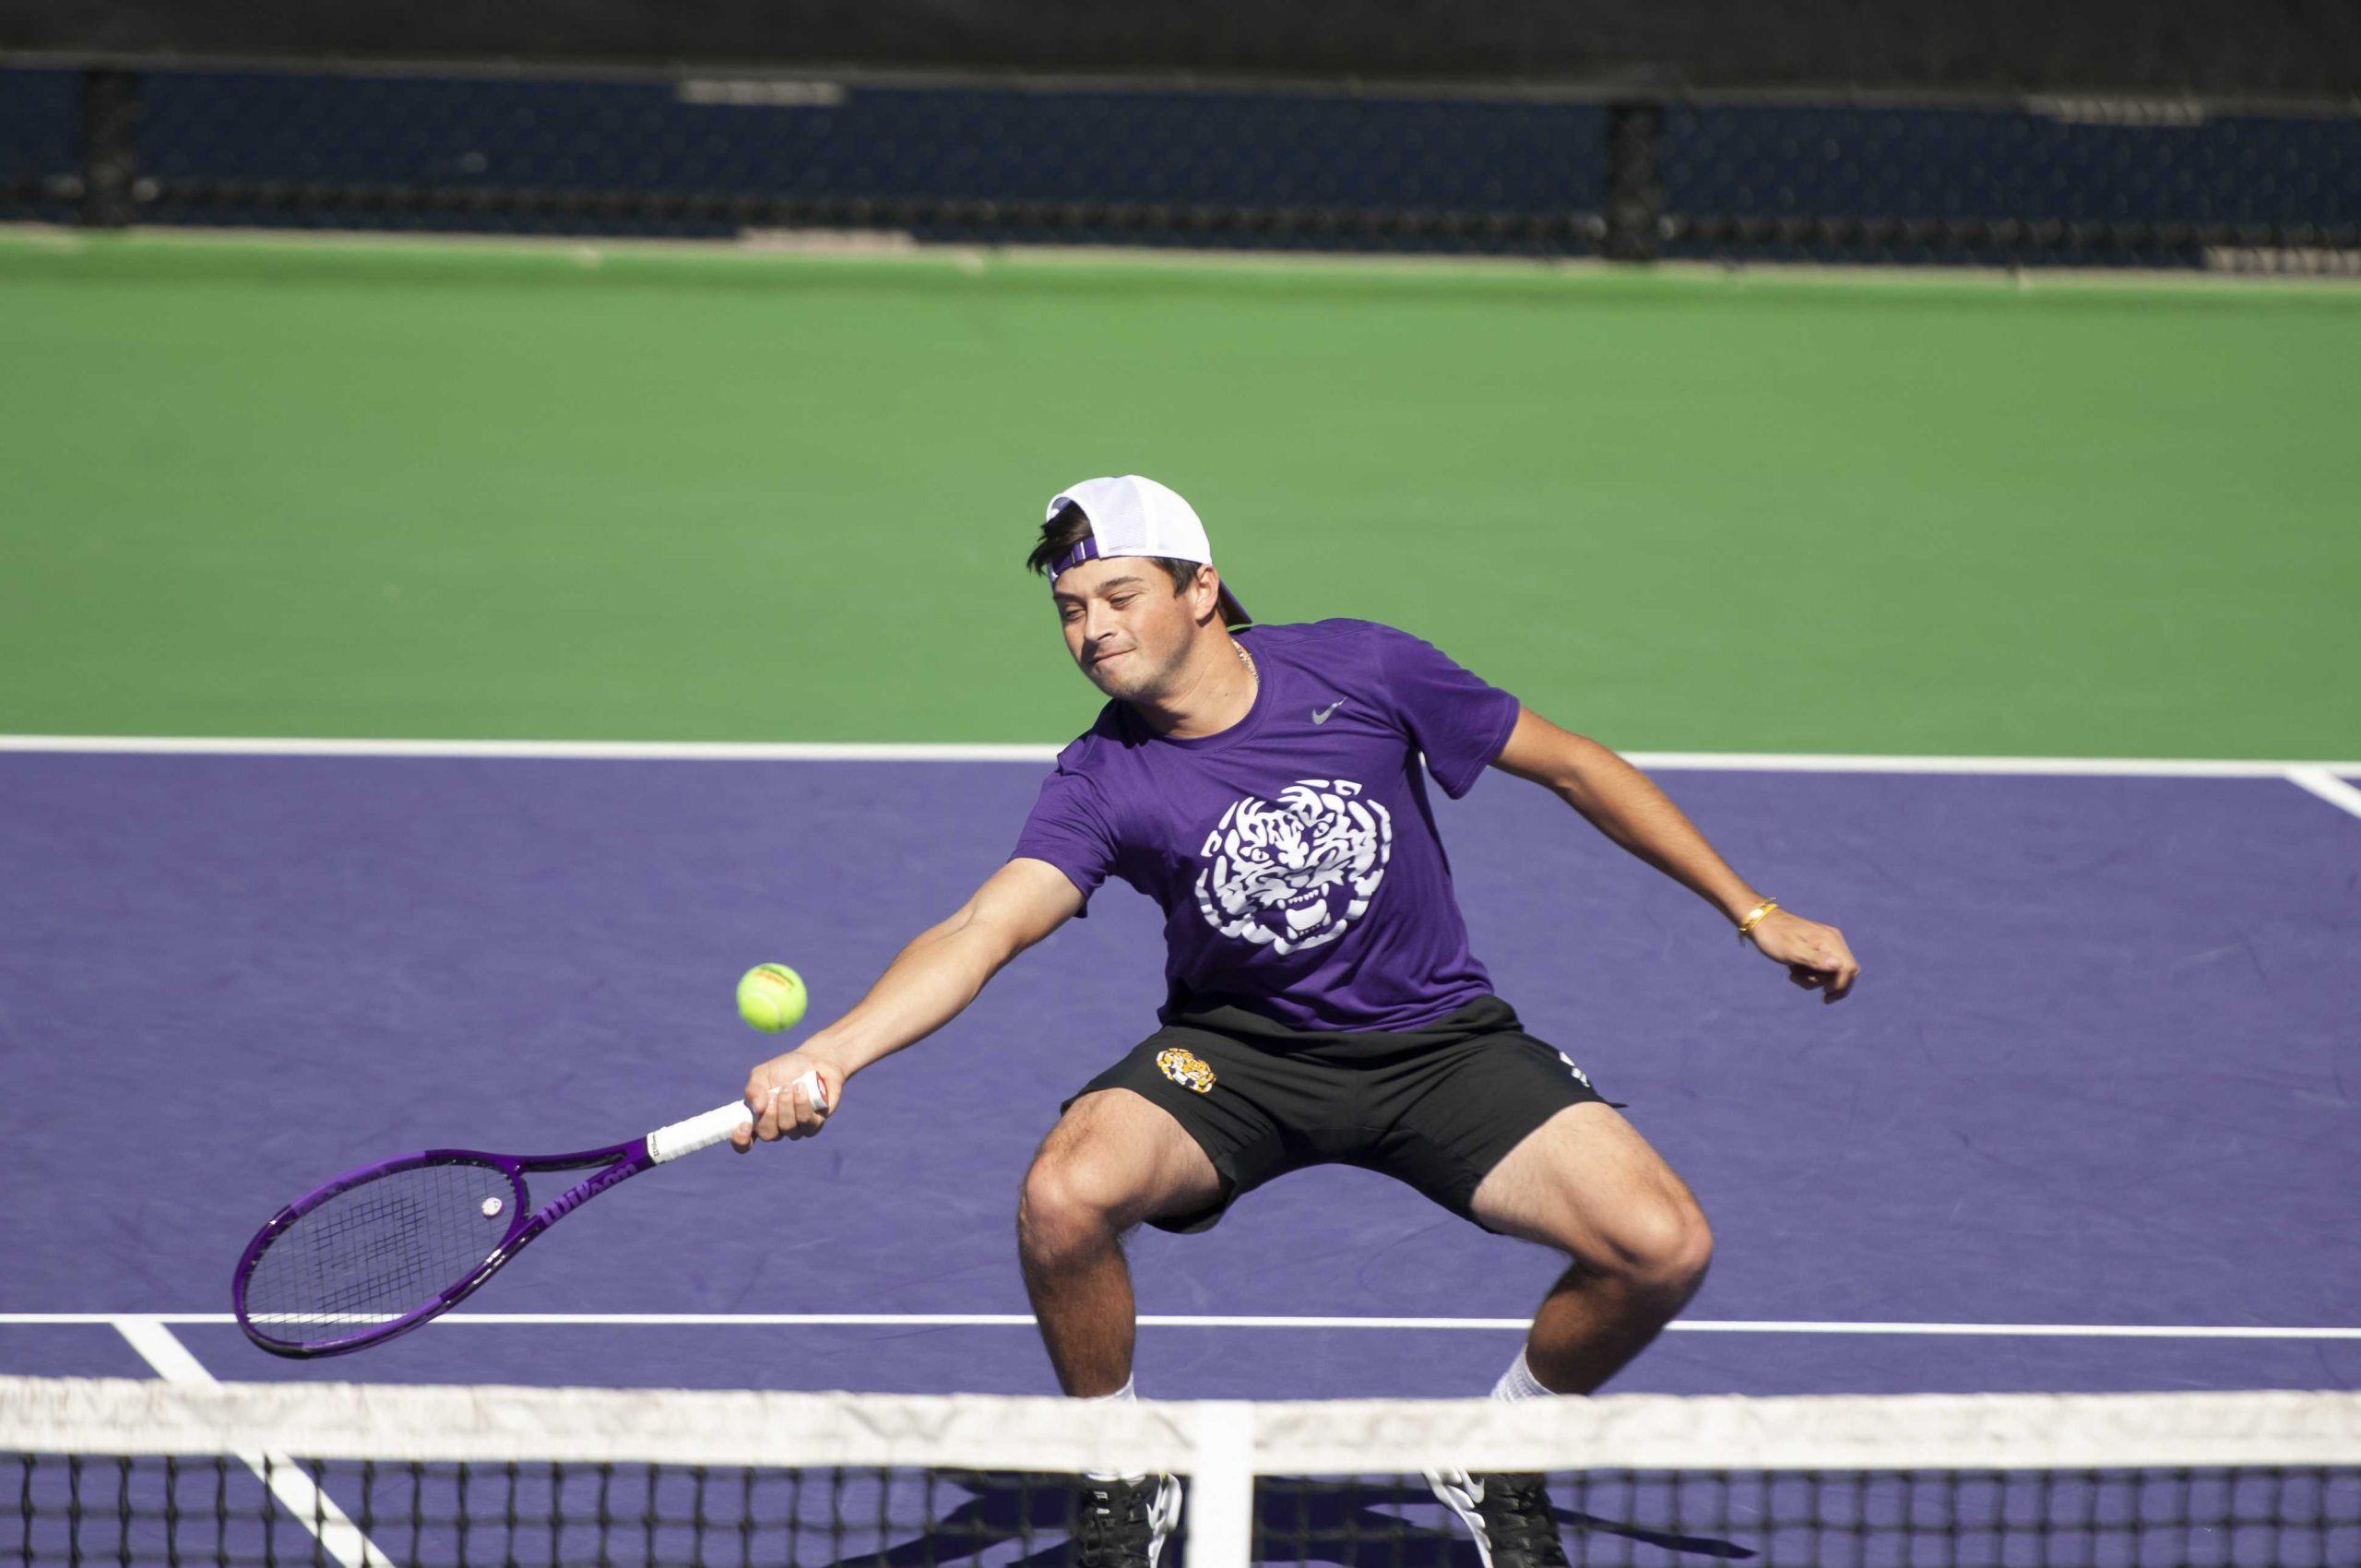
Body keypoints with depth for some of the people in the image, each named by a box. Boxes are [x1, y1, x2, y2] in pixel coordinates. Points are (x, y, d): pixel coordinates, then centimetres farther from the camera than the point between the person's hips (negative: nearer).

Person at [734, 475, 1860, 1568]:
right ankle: (1123, 1474, -2)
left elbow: (1570, 766, -2)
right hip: (1238, 1049, -1)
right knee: (1062, 1199, -31)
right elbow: (981, 931, -29)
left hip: (1433, 1037, 1)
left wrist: (1754, 913, 2)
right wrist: (830, 1051, -49)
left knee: (1663, 1248, -20)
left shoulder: (1356, 671, -14)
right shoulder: (1102, 783, -15)